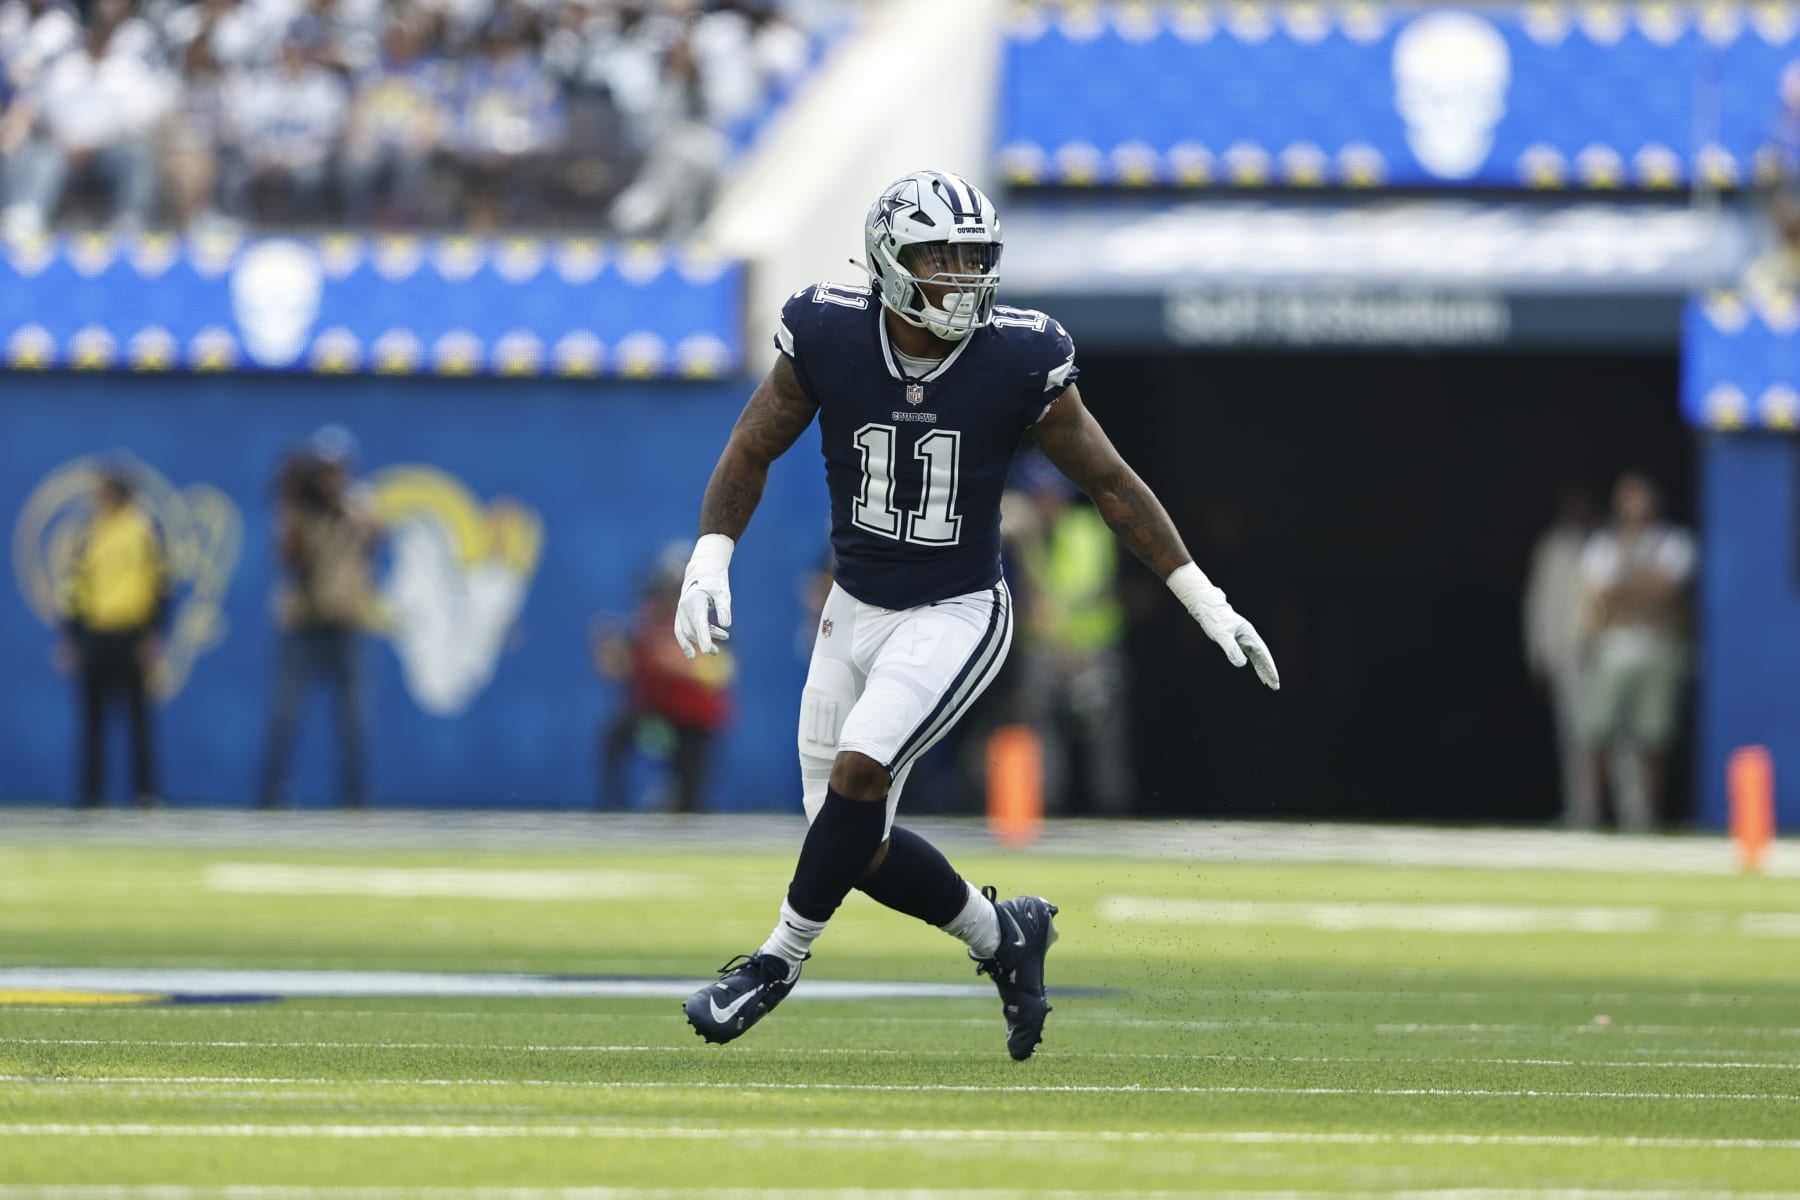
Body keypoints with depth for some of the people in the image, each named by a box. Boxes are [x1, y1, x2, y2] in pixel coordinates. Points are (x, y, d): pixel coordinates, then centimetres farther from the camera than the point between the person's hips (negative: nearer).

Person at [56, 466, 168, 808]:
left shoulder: (144, 533, 1)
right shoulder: (89, 538, 12)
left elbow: (160, 586, 0)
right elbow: (75, 588, 14)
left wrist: (153, 635, -5)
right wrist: (70, 636, 8)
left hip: (133, 635, -3)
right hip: (95, 635, 3)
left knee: (138, 715, -1)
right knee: (92, 714, 3)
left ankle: (145, 789, 3)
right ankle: (89, 791, 7)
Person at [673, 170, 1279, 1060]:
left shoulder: (1016, 359, -14)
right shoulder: (830, 337, -12)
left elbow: (1107, 480, -2)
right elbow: (751, 452, 2)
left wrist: (1206, 602, -2)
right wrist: (710, 562, -14)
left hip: (957, 614, -3)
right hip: (856, 611, 3)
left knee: (860, 770, -25)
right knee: (857, 846, 2)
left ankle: (780, 959, -7)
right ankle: (1000, 935, 27)